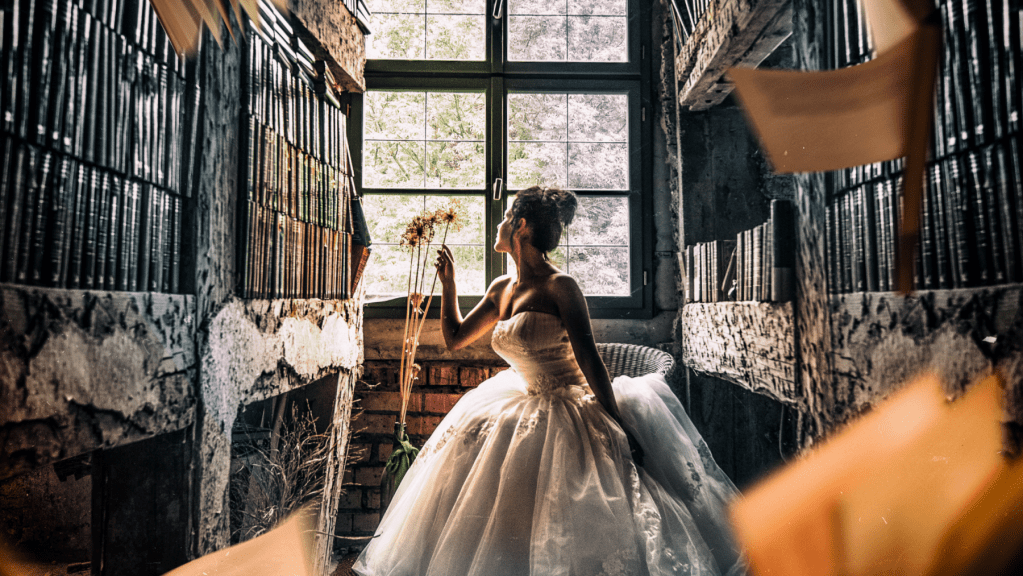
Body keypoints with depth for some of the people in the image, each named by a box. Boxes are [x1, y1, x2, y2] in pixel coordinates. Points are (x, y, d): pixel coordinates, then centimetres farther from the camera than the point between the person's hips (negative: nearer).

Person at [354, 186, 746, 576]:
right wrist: (448, 283, 9)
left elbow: (590, 362, -20)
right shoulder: (501, 289, 6)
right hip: (527, 411, 8)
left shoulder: (560, 287, -16)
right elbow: (454, 338, 16)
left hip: (574, 416, -7)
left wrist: (619, 429, -21)